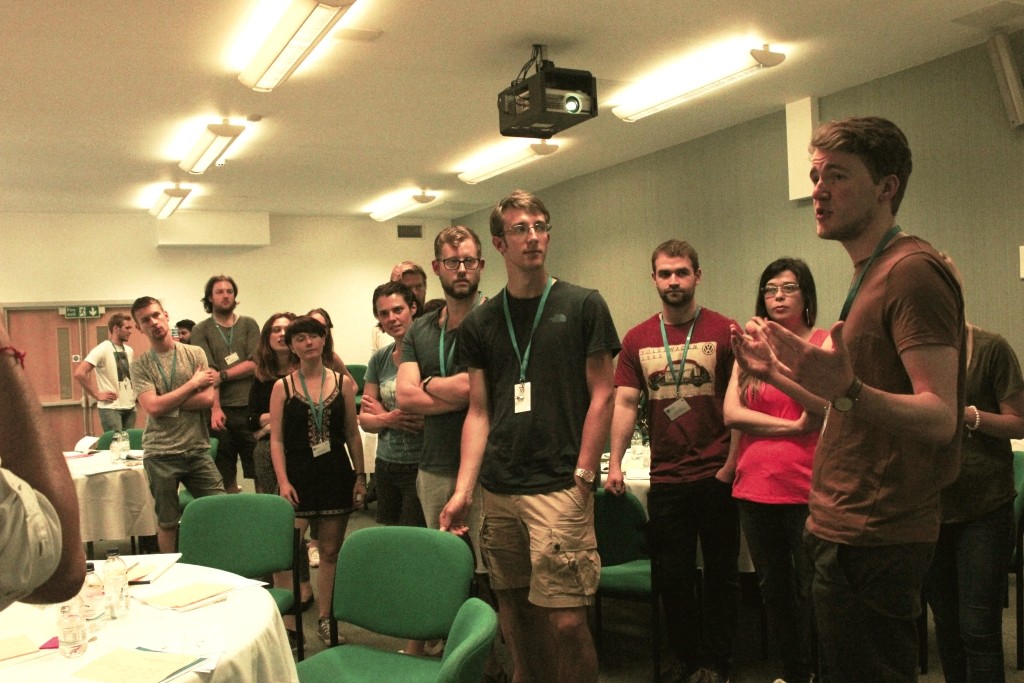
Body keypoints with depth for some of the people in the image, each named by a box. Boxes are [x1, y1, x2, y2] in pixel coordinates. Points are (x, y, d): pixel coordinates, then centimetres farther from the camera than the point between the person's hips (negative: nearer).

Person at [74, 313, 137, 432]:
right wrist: (97, 395, -15)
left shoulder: (129, 350, 10)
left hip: (130, 407, 7)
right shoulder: (102, 349, -11)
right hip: (111, 408, -7)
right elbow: (79, 373, -20)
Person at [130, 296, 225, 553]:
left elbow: (207, 399, -7)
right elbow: (153, 407, -13)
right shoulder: (140, 365, 0)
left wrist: (165, 401, -10)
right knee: (167, 522, 10)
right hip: (161, 454, -1)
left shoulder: (195, 354, 4)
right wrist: (193, 383, -10)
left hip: (198, 449, 1)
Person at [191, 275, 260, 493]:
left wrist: (223, 375, -12)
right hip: (221, 410, 0)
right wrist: (215, 408, -18)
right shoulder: (201, 330, 5)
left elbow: (255, 364, -2)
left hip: (250, 407, 1)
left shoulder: (249, 324, 9)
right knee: (226, 475, 7)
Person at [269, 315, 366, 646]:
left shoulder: (342, 382, 4)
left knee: (330, 551, 9)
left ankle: (325, 619, 23)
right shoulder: (282, 387, 1)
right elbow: (276, 439, -1)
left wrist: (360, 476, 3)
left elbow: (353, 434, 7)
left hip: (336, 475, 2)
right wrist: (283, 481, -10)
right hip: (298, 475, -1)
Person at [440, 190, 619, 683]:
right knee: (514, 613, 11)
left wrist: (582, 476, -7)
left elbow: (601, 394, 0)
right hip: (498, 492, 4)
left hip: (559, 488, -3)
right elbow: (479, 411, 10)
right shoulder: (480, 323, 10)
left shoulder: (583, 306, 2)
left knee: (565, 620, -6)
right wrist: (463, 490, 1)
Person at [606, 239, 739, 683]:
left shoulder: (723, 331, -3)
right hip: (665, 478, 3)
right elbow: (625, 403, 4)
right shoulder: (638, 339, 6)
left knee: (720, 574, 10)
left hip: (717, 476, -2)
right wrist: (615, 462, -5)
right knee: (672, 576, 13)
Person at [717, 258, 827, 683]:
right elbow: (732, 413, 0)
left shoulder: (824, 342, 1)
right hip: (755, 484, 4)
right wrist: (793, 426, -8)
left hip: (806, 486, -4)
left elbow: (826, 409, -13)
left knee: (810, 588, 1)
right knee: (773, 586, 14)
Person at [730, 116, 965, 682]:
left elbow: (941, 418, -24)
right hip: (846, 527, 10)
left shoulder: (912, 270, -15)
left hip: (872, 541, -10)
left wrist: (846, 391, -40)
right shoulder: (870, 275, 16)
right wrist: (779, 374, 14)